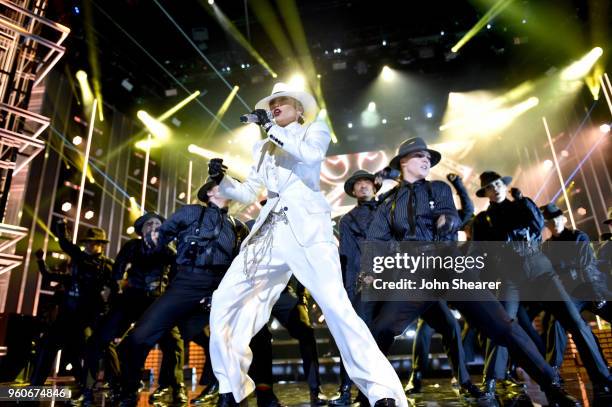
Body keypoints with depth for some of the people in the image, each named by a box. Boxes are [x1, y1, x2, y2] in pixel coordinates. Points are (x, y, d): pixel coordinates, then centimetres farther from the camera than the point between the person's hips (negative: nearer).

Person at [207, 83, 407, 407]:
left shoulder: (315, 130, 14)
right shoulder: (262, 147, 26)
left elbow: (312, 155, -11)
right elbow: (247, 193, 20)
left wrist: (272, 128, -4)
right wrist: (221, 179, 3)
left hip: (306, 226, -5)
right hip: (269, 230, 5)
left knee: (336, 305, -20)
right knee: (224, 302, -2)